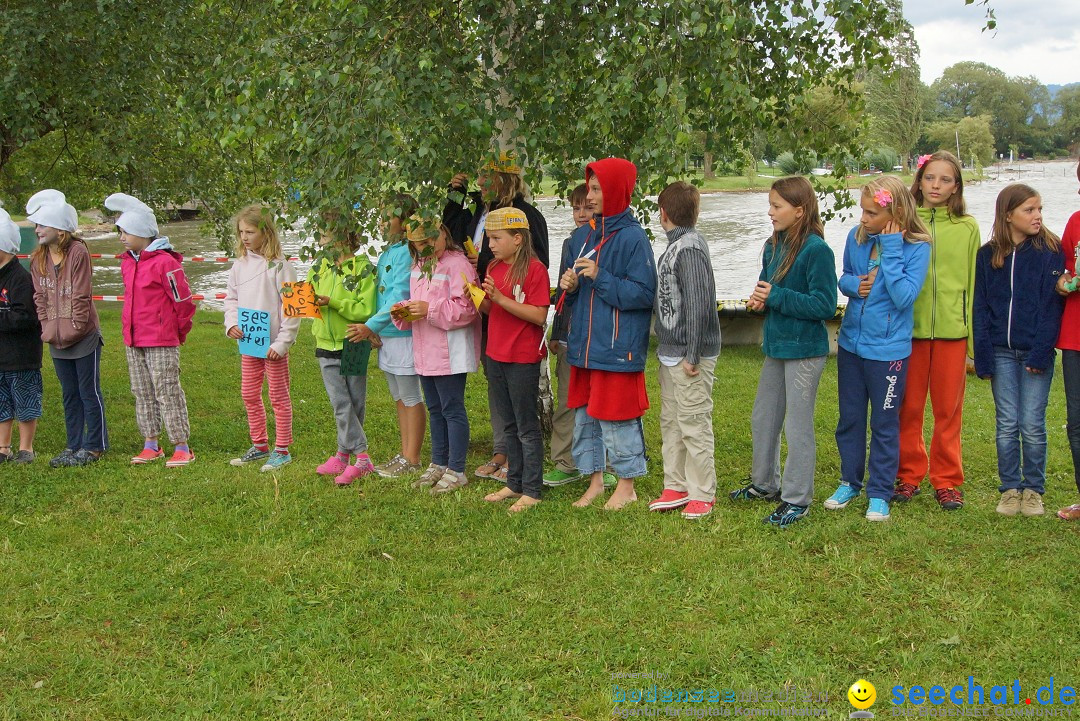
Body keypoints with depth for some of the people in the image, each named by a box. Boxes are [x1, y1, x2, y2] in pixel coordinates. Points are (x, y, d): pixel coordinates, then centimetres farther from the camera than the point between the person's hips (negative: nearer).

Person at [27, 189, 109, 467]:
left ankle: (94, 446, 12)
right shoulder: (38, 259, 6)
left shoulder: (78, 253, -12)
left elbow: (81, 296, -13)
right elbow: (40, 296, 6)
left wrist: (75, 328, -14)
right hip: (56, 339, 6)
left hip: (84, 338, -6)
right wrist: (48, 327, -4)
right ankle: (74, 446, 23)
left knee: (89, 393, 3)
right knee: (69, 395, 14)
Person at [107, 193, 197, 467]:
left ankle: (181, 447, 3)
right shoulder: (127, 261, 10)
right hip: (133, 341, 8)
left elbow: (184, 301, -10)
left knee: (168, 393, -4)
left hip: (162, 342, -8)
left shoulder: (165, 263, -16)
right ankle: (151, 444, 22)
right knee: (142, 393, 13)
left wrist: (180, 332, 2)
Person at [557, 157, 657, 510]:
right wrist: (568, 285, -4)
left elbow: (644, 294, -15)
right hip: (584, 344, 7)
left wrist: (601, 278, -21)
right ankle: (595, 481, 26)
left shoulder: (632, 237, -10)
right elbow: (568, 288, 19)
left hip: (617, 346, -7)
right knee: (585, 415, 12)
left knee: (616, 416, 0)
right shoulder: (581, 235, 11)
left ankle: (626, 486, 15)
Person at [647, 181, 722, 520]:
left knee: (694, 425, -1)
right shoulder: (674, 247, 12)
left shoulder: (690, 248, -17)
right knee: (671, 422, 16)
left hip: (689, 355, -10)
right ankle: (676, 487, 26)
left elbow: (698, 304, -23)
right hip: (670, 353, 10)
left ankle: (702, 494, 9)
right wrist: (668, 349, 17)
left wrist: (693, 355, -21)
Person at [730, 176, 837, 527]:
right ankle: (765, 483, 36)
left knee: (798, 426, 2)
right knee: (762, 419, 18)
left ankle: (796, 499, 15)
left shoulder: (816, 250, -18)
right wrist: (759, 298, -6)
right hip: (776, 346, 9)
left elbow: (825, 305, -21)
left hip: (804, 350, -8)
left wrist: (776, 297, -23)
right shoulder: (773, 246, 6)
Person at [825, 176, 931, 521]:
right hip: (851, 343, 5)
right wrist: (853, 284, -11)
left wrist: (891, 249, -25)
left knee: (884, 424, 9)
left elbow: (904, 296, -24)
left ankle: (880, 493, 22)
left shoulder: (916, 247, -15)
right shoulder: (857, 237, -2)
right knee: (849, 419, 16)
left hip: (888, 348, -5)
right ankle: (850, 482, 33)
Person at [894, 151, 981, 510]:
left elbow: (973, 283, 4)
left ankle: (947, 480, 19)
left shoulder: (967, 227, 3)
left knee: (949, 408, 7)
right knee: (909, 407, 7)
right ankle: (908, 474, 21)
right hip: (910, 329, 0)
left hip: (952, 331, 0)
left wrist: (974, 338, 1)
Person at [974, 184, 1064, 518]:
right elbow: (980, 308, 5)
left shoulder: (1050, 250, -1)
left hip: (1036, 352, -2)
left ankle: (1033, 490, 15)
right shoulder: (988, 254, 5)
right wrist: (983, 357, -2)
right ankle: (1010, 489, 17)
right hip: (1001, 352, 2)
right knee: (1007, 425, 6)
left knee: (1032, 425, 1)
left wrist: (1041, 352, -13)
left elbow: (1052, 305, -5)